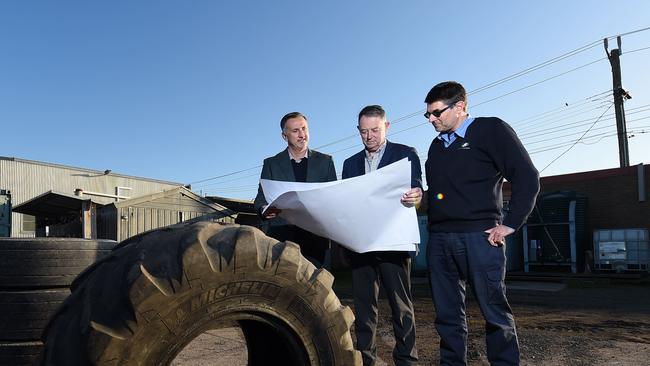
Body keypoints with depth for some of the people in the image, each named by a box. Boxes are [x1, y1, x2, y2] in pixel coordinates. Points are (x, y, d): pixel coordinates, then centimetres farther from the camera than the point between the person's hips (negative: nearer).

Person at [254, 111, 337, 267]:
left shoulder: (325, 161, 13)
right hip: (281, 238, 0)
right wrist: (265, 210, -13)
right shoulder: (271, 164, 12)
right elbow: (260, 200, 10)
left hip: (315, 239, 1)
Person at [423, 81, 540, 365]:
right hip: (439, 239, 6)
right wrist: (434, 227, 10)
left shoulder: (490, 130, 0)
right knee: (447, 315, 10)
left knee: (495, 311, 1)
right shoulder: (437, 145, 18)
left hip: (479, 236, -6)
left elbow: (527, 178, -5)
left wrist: (510, 224, -9)